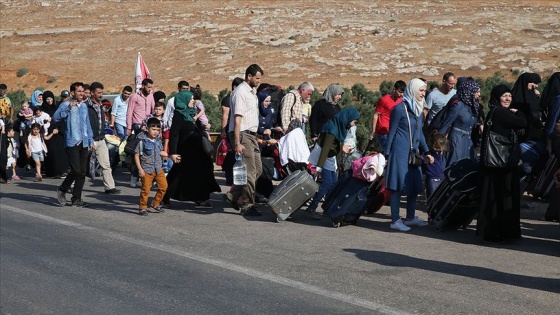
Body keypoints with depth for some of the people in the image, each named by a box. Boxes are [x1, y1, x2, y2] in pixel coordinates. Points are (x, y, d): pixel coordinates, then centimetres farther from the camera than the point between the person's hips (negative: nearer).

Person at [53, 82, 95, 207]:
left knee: (82, 172, 4)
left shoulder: (84, 106, 17)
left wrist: (91, 140, 21)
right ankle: (62, 190, 10)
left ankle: (76, 198, 11)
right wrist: (68, 108, -27)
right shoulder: (65, 105, -3)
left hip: (84, 144, 6)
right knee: (76, 170, -13)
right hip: (72, 143, -6)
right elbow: (56, 118, -20)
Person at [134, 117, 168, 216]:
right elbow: (136, 155, -8)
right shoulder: (142, 141, -8)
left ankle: (155, 205, 16)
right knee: (146, 189, -4)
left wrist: (162, 153, 0)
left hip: (158, 168, 6)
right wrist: (140, 169, -13)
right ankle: (143, 208, 9)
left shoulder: (158, 141, 9)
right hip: (147, 169, -6)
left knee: (163, 186, 2)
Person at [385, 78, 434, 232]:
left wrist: (426, 152, 18)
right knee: (399, 185, -6)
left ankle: (410, 217, 22)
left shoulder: (419, 110, 14)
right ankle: (395, 220, -2)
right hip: (400, 152, -8)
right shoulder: (400, 108, -9)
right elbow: (392, 132, -7)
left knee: (415, 185, 10)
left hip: (414, 153, 8)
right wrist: (387, 154, -8)